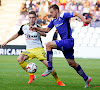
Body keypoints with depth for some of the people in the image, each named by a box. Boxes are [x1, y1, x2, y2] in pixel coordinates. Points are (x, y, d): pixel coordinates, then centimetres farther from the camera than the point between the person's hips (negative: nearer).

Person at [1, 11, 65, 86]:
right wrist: (6, 42, 22)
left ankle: (58, 81, 0)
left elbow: (44, 34, -26)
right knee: (19, 59, -24)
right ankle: (31, 75, -10)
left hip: (38, 49, -3)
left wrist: (35, 29, -40)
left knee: (47, 64, -18)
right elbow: (17, 35, 21)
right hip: (29, 50, 3)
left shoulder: (37, 27, -6)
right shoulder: (24, 27, 5)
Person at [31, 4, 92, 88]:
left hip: (68, 41, -9)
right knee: (71, 63, 11)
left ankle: (50, 68, -16)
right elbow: (47, 30, 25)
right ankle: (86, 78, 21)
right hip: (65, 43, 9)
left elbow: (76, 14, -17)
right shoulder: (54, 20, 16)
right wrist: (36, 28, 13)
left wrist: (84, 20, -32)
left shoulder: (63, 16, -9)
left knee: (49, 45, -20)